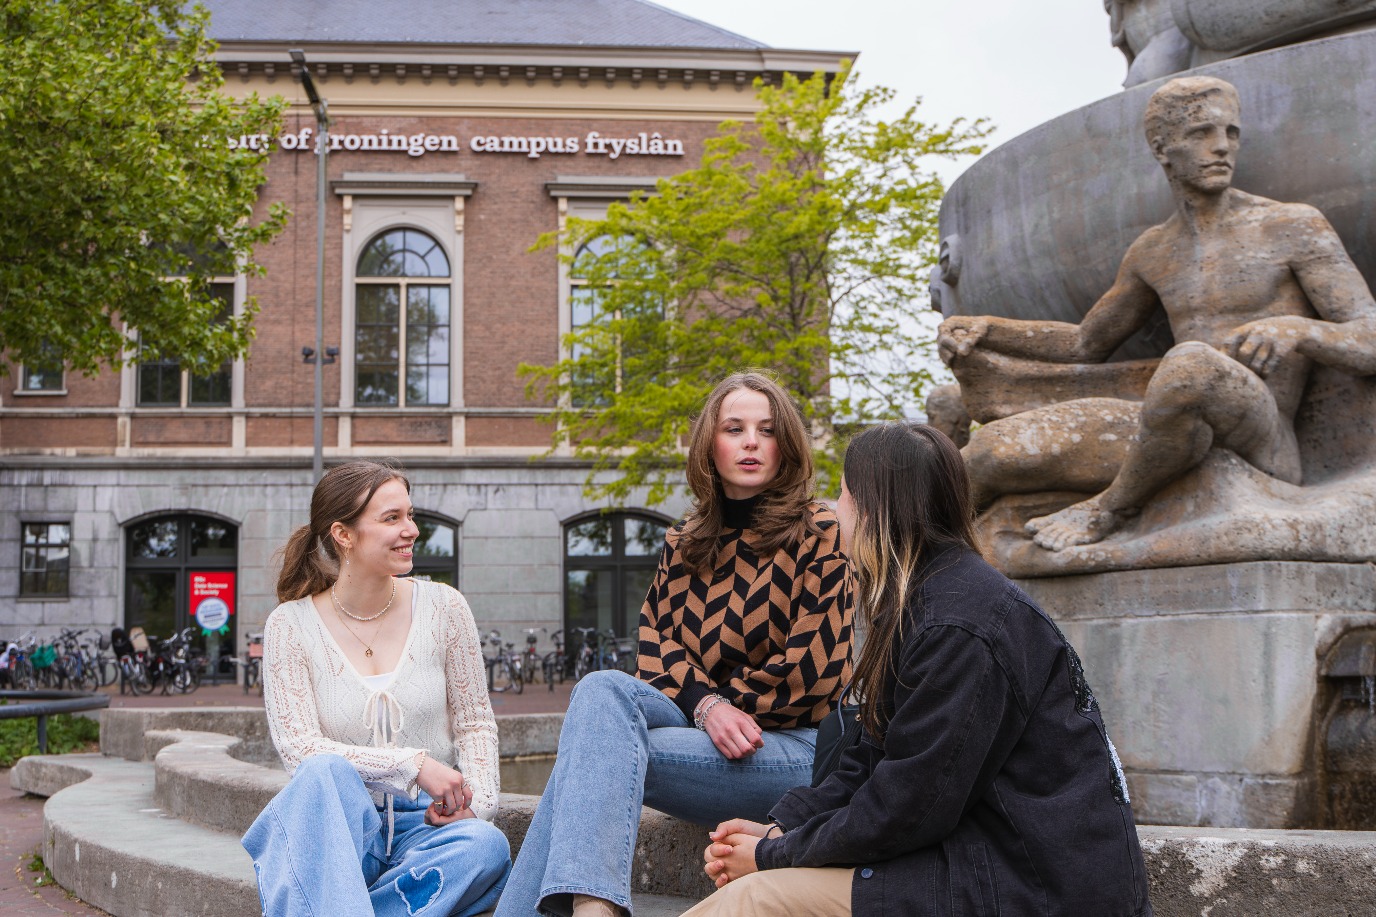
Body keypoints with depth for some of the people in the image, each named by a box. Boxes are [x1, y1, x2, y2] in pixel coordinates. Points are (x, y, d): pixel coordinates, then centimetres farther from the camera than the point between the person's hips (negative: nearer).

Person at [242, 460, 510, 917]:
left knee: (486, 845, -32)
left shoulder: (443, 608, 5)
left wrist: (478, 801, -10)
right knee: (325, 772, -35)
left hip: (425, 824, 2)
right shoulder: (291, 625, -2)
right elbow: (299, 748, -10)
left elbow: (475, 723, 9)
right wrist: (413, 763, -19)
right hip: (337, 829, -2)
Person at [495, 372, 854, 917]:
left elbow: (817, 668, -7)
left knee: (598, 748, -25)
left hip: (792, 746, -5)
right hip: (693, 724, 5)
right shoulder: (682, 545, 16)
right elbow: (656, 645, 7)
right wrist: (707, 705, -13)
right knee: (602, 689, -26)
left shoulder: (817, 536, 0)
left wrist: (729, 708, -5)